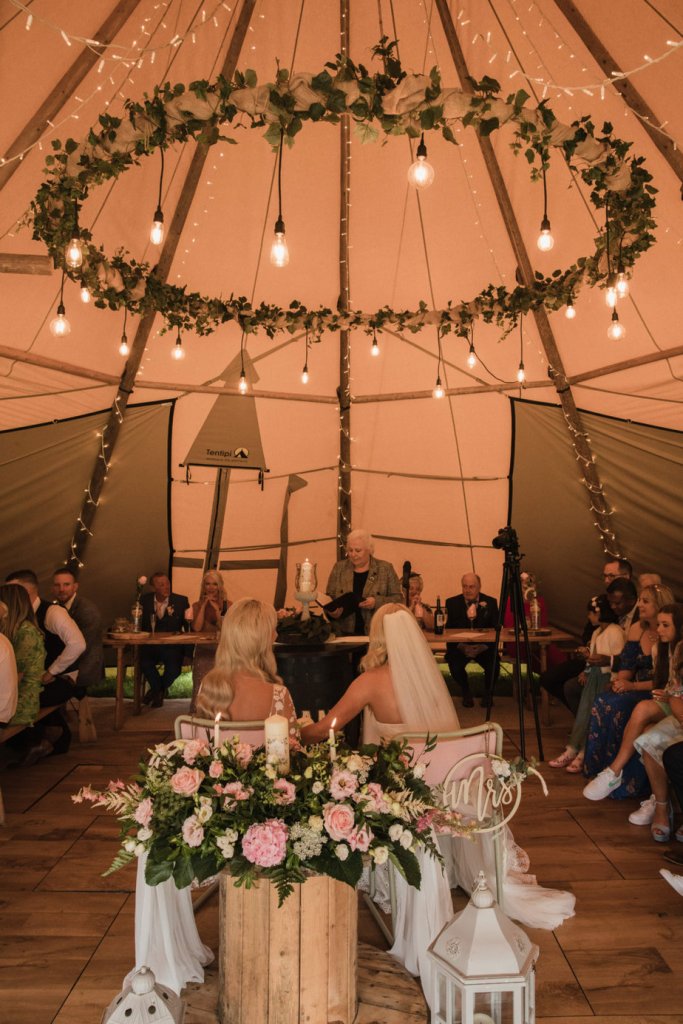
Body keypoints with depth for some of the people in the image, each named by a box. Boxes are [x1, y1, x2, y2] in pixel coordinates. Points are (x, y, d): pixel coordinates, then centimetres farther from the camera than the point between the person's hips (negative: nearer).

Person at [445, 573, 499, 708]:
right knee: (454, 664, -29)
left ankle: (487, 693, 8)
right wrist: (461, 646, -19)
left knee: (493, 665, -27)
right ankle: (466, 692, 5)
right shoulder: (452, 603, -2)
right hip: (460, 646, 0)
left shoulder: (490, 602, -1)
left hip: (484, 647, 0)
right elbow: (448, 630, -1)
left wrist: (483, 647, -18)